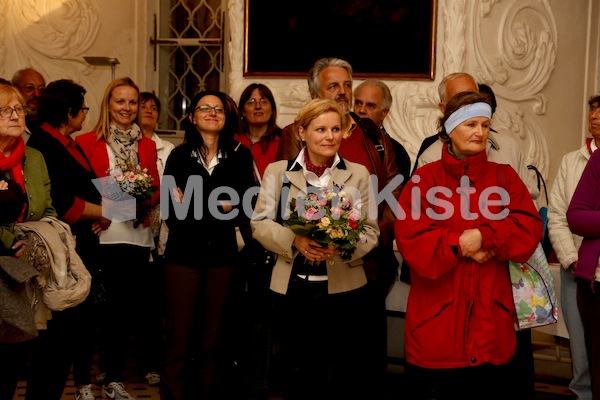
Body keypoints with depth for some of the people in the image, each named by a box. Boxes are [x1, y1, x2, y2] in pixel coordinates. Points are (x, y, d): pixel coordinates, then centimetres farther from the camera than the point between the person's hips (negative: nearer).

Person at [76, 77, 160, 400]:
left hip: (137, 235, 4)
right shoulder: (88, 142, 4)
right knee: (109, 307, -5)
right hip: (102, 235, -4)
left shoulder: (147, 145, 16)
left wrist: (145, 199, -5)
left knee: (127, 307, 5)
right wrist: (107, 189, -16)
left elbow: (156, 189, 16)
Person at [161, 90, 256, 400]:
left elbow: (247, 210, -6)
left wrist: (194, 207, -17)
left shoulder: (240, 156, 2)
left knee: (211, 339, 10)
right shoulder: (179, 156, 0)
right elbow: (173, 214, -8)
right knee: (179, 338, 1)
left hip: (222, 256, 1)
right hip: (184, 254, -1)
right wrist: (219, 210, -15)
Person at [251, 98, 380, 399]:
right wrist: (294, 241, -19)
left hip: (344, 288, 0)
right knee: (299, 376, 12)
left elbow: (371, 231, 1)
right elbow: (260, 223, 0)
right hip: (293, 288, 0)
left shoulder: (358, 174, 5)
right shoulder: (277, 171, 4)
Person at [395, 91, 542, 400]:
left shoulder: (504, 177, 7)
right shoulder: (425, 179, 1)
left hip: (490, 321, 2)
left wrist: (484, 236, -18)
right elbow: (410, 241, -10)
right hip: (436, 320, -2)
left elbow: (529, 231, -5)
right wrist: (461, 245, -16)